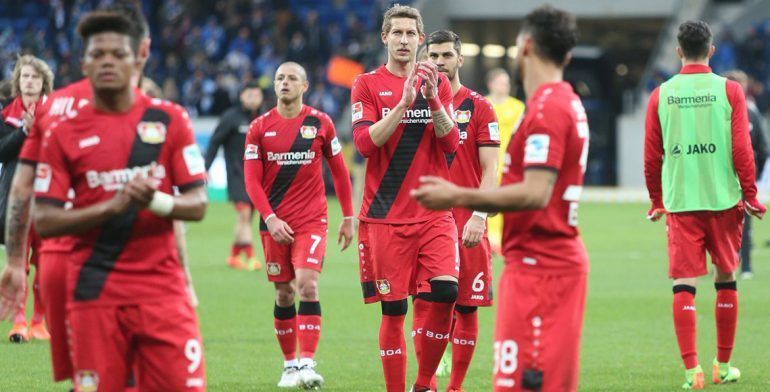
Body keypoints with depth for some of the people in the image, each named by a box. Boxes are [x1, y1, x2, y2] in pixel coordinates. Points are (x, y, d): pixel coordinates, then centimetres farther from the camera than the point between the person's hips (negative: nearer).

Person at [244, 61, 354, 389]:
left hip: (312, 220, -2)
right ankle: (290, 364, 19)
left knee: (307, 285, -17)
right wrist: (270, 219, -12)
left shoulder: (320, 123, 2)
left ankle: (307, 364, -21)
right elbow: (252, 180, 0)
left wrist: (348, 217, 8)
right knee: (284, 294, 6)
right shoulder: (260, 128, 3)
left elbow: (339, 171, 10)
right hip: (275, 223, 2)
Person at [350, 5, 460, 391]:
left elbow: (451, 143, 0)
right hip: (386, 215, -1)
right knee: (393, 309, -2)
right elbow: (364, 143, -11)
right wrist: (405, 102, -19)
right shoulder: (368, 85, 3)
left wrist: (432, 98, -13)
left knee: (446, 292, -15)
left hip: (434, 212, 2)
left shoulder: (438, 83, 10)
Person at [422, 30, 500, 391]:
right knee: (424, 301, -6)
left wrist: (478, 216, -14)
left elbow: (490, 171, -2)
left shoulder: (479, 108, 2)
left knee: (466, 307, 1)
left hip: (466, 222, -1)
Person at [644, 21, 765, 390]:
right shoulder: (729, 90, -2)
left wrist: (657, 201, 17)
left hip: (679, 203, 0)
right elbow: (742, 150, -6)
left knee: (683, 284, 0)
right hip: (723, 200, 0)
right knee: (726, 280, 13)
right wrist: (750, 195, 3)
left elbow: (651, 156, 5)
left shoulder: (661, 95, 2)